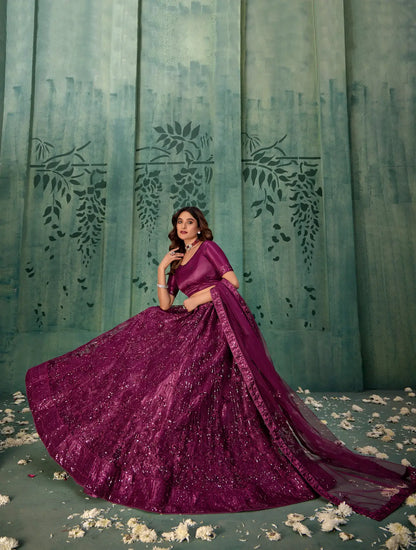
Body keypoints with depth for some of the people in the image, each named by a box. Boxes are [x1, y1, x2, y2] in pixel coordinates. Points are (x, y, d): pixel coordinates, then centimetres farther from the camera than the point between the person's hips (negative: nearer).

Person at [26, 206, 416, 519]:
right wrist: (161, 269, 8)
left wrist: (202, 296, -2)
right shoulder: (177, 263, 21)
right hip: (196, 330, 7)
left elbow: (231, 282, -2)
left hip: (223, 322, -6)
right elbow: (165, 305, 11)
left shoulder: (208, 247, 7)